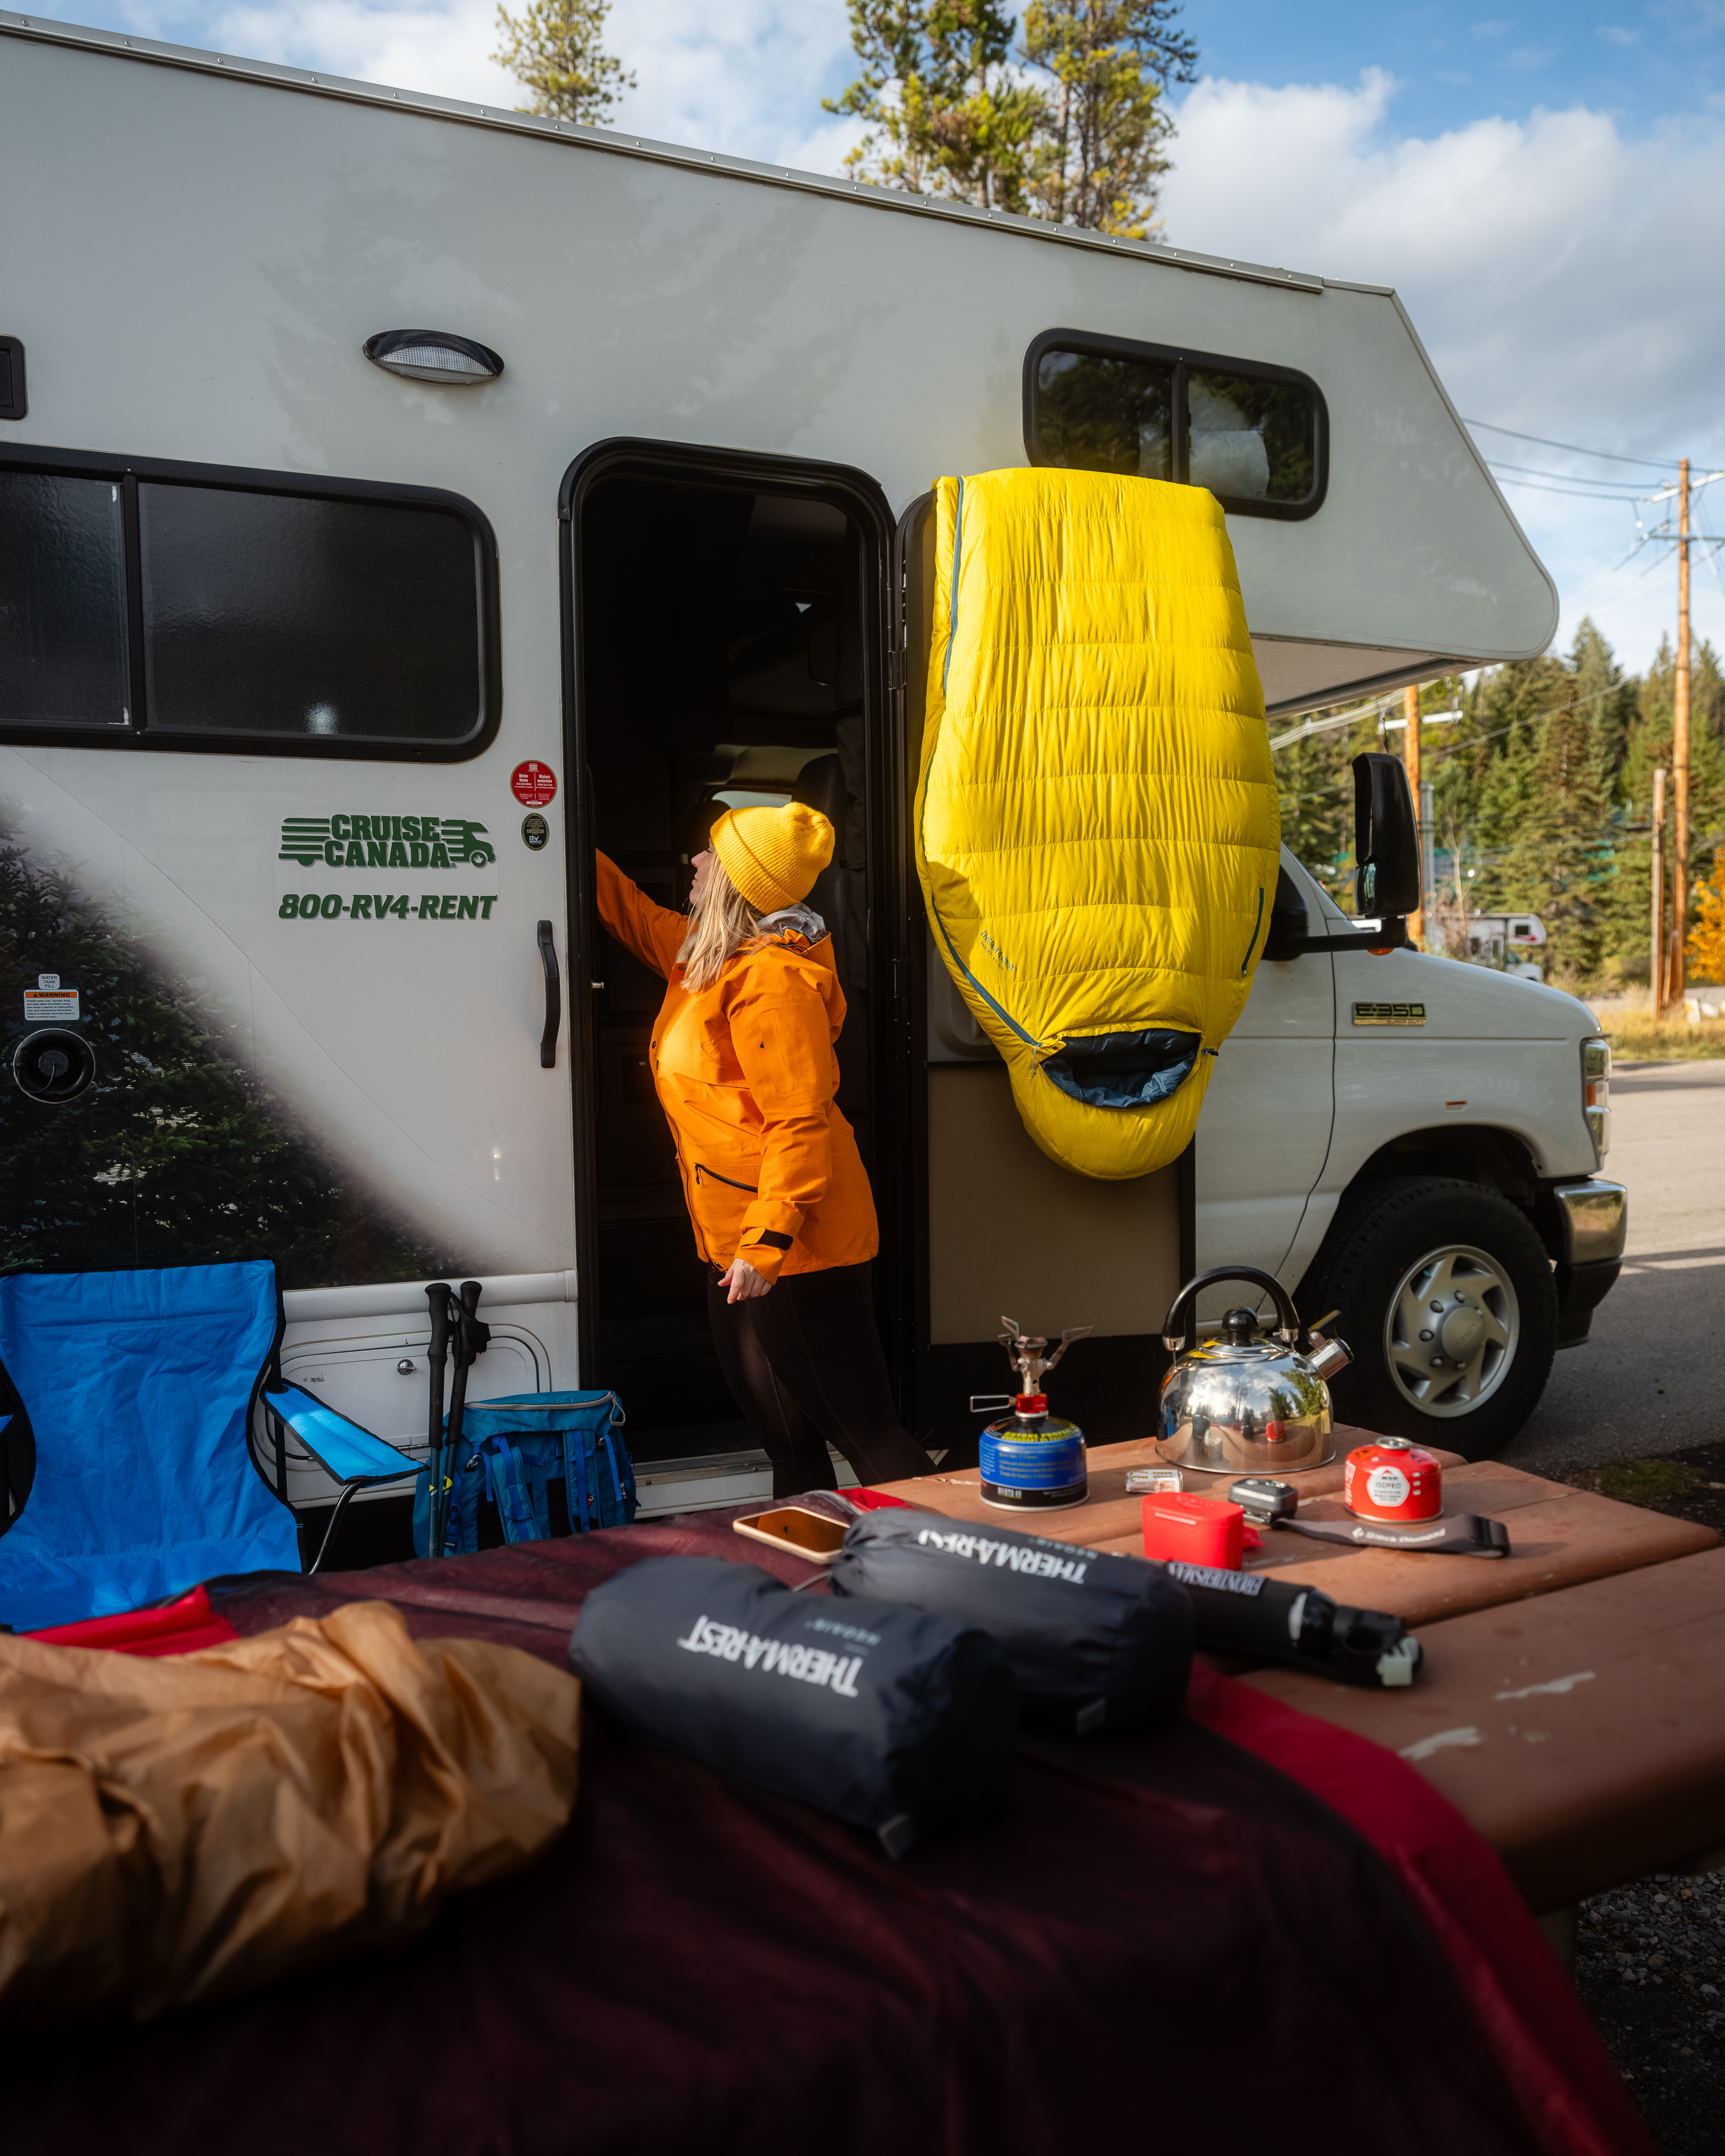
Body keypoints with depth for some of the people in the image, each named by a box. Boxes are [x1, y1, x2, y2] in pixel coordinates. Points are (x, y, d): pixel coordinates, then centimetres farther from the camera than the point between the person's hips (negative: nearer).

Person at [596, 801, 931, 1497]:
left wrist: (766, 1244, -27)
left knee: (863, 1429, -3)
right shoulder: (705, 957, 11)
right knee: (786, 1438, 18)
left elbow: (800, 1123, -24)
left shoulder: (771, 978, -18)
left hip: (794, 1246, -10)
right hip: (741, 1242, 10)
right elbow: (633, 912, 32)